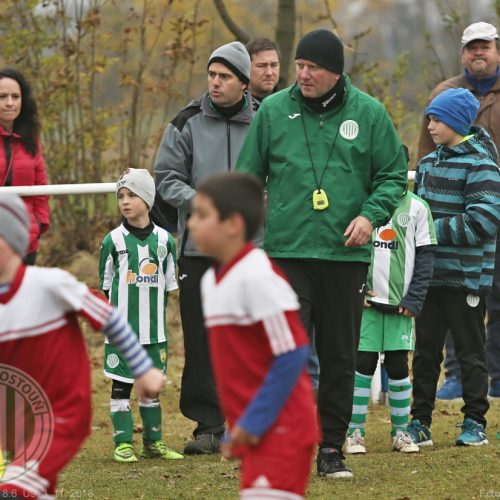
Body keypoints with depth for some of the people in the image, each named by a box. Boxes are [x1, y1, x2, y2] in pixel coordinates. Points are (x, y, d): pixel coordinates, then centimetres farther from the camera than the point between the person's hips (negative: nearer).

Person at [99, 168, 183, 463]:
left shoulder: (164, 239, 4)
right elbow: (105, 284, 5)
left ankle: (153, 442, 18)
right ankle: (123, 444, 4)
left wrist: (158, 315, 9)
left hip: (154, 328, 2)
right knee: (122, 384, 0)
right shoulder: (114, 241, -2)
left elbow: (169, 284, 11)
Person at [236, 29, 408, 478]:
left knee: (340, 358, 7)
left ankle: (331, 447, 16)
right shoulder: (273, 111, 3)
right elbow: (248, 176, 11)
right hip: (287, 252, -1)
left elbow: (394, 174, 8)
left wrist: (371, 214, -9)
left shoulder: (369, 113, 2)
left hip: (346, 255, 1)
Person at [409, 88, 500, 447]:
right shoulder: (428, 164, 11)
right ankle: (420, 423, 13)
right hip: (430, 274, 6)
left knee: (470, 352, 4)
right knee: (426, 350, 8)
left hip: (466, 277, -6)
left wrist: (435, 229, -17)